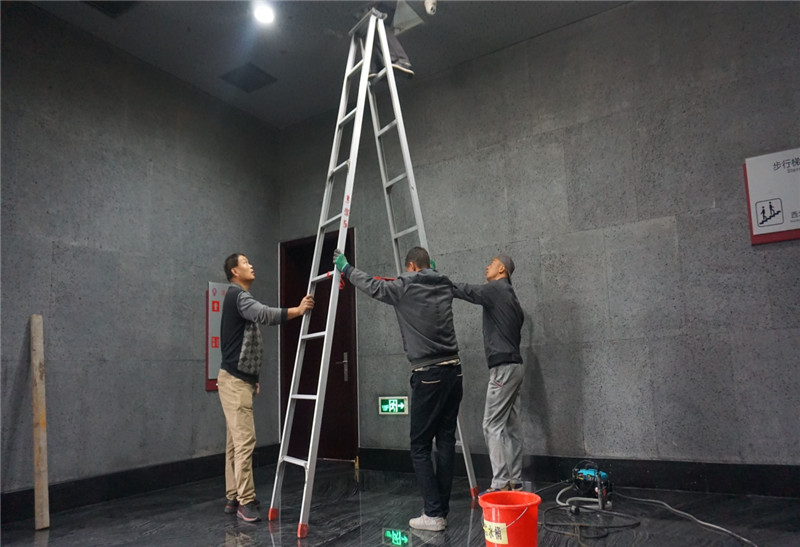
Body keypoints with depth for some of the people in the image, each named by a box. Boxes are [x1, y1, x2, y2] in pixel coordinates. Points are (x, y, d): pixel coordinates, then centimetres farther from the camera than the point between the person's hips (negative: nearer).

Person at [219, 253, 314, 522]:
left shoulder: (242, 298, 22)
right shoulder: (237, 295, -10)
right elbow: (265, 314, -31)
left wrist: (252, 378, 19)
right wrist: (298, 310, -33)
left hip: (241, 379, 10)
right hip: (234, 380, -10)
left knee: (236, 442, 10)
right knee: (245, 440, -11)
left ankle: (233, 498, 16)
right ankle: (245, 501, -6)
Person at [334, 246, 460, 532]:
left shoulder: (405, 286, -5)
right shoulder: (444, 285, 11)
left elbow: (373, 286, 7)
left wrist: (346, 268, 21)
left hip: (429, 375, -6)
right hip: (453, 370, 6)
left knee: (420, 446, 3)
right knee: (446, 441, 10)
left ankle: (433, 514, 4)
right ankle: (442, 510, 16)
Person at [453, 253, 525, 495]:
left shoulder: (496, 289, -8)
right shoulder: (510, 296, 20)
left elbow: (466, 291, -10)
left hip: (503, 367, -10)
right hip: (514, 366, 10)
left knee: (492, 426, -8)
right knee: (511, 426, 10)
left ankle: (500, 484, -7)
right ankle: (515, 481, 14)